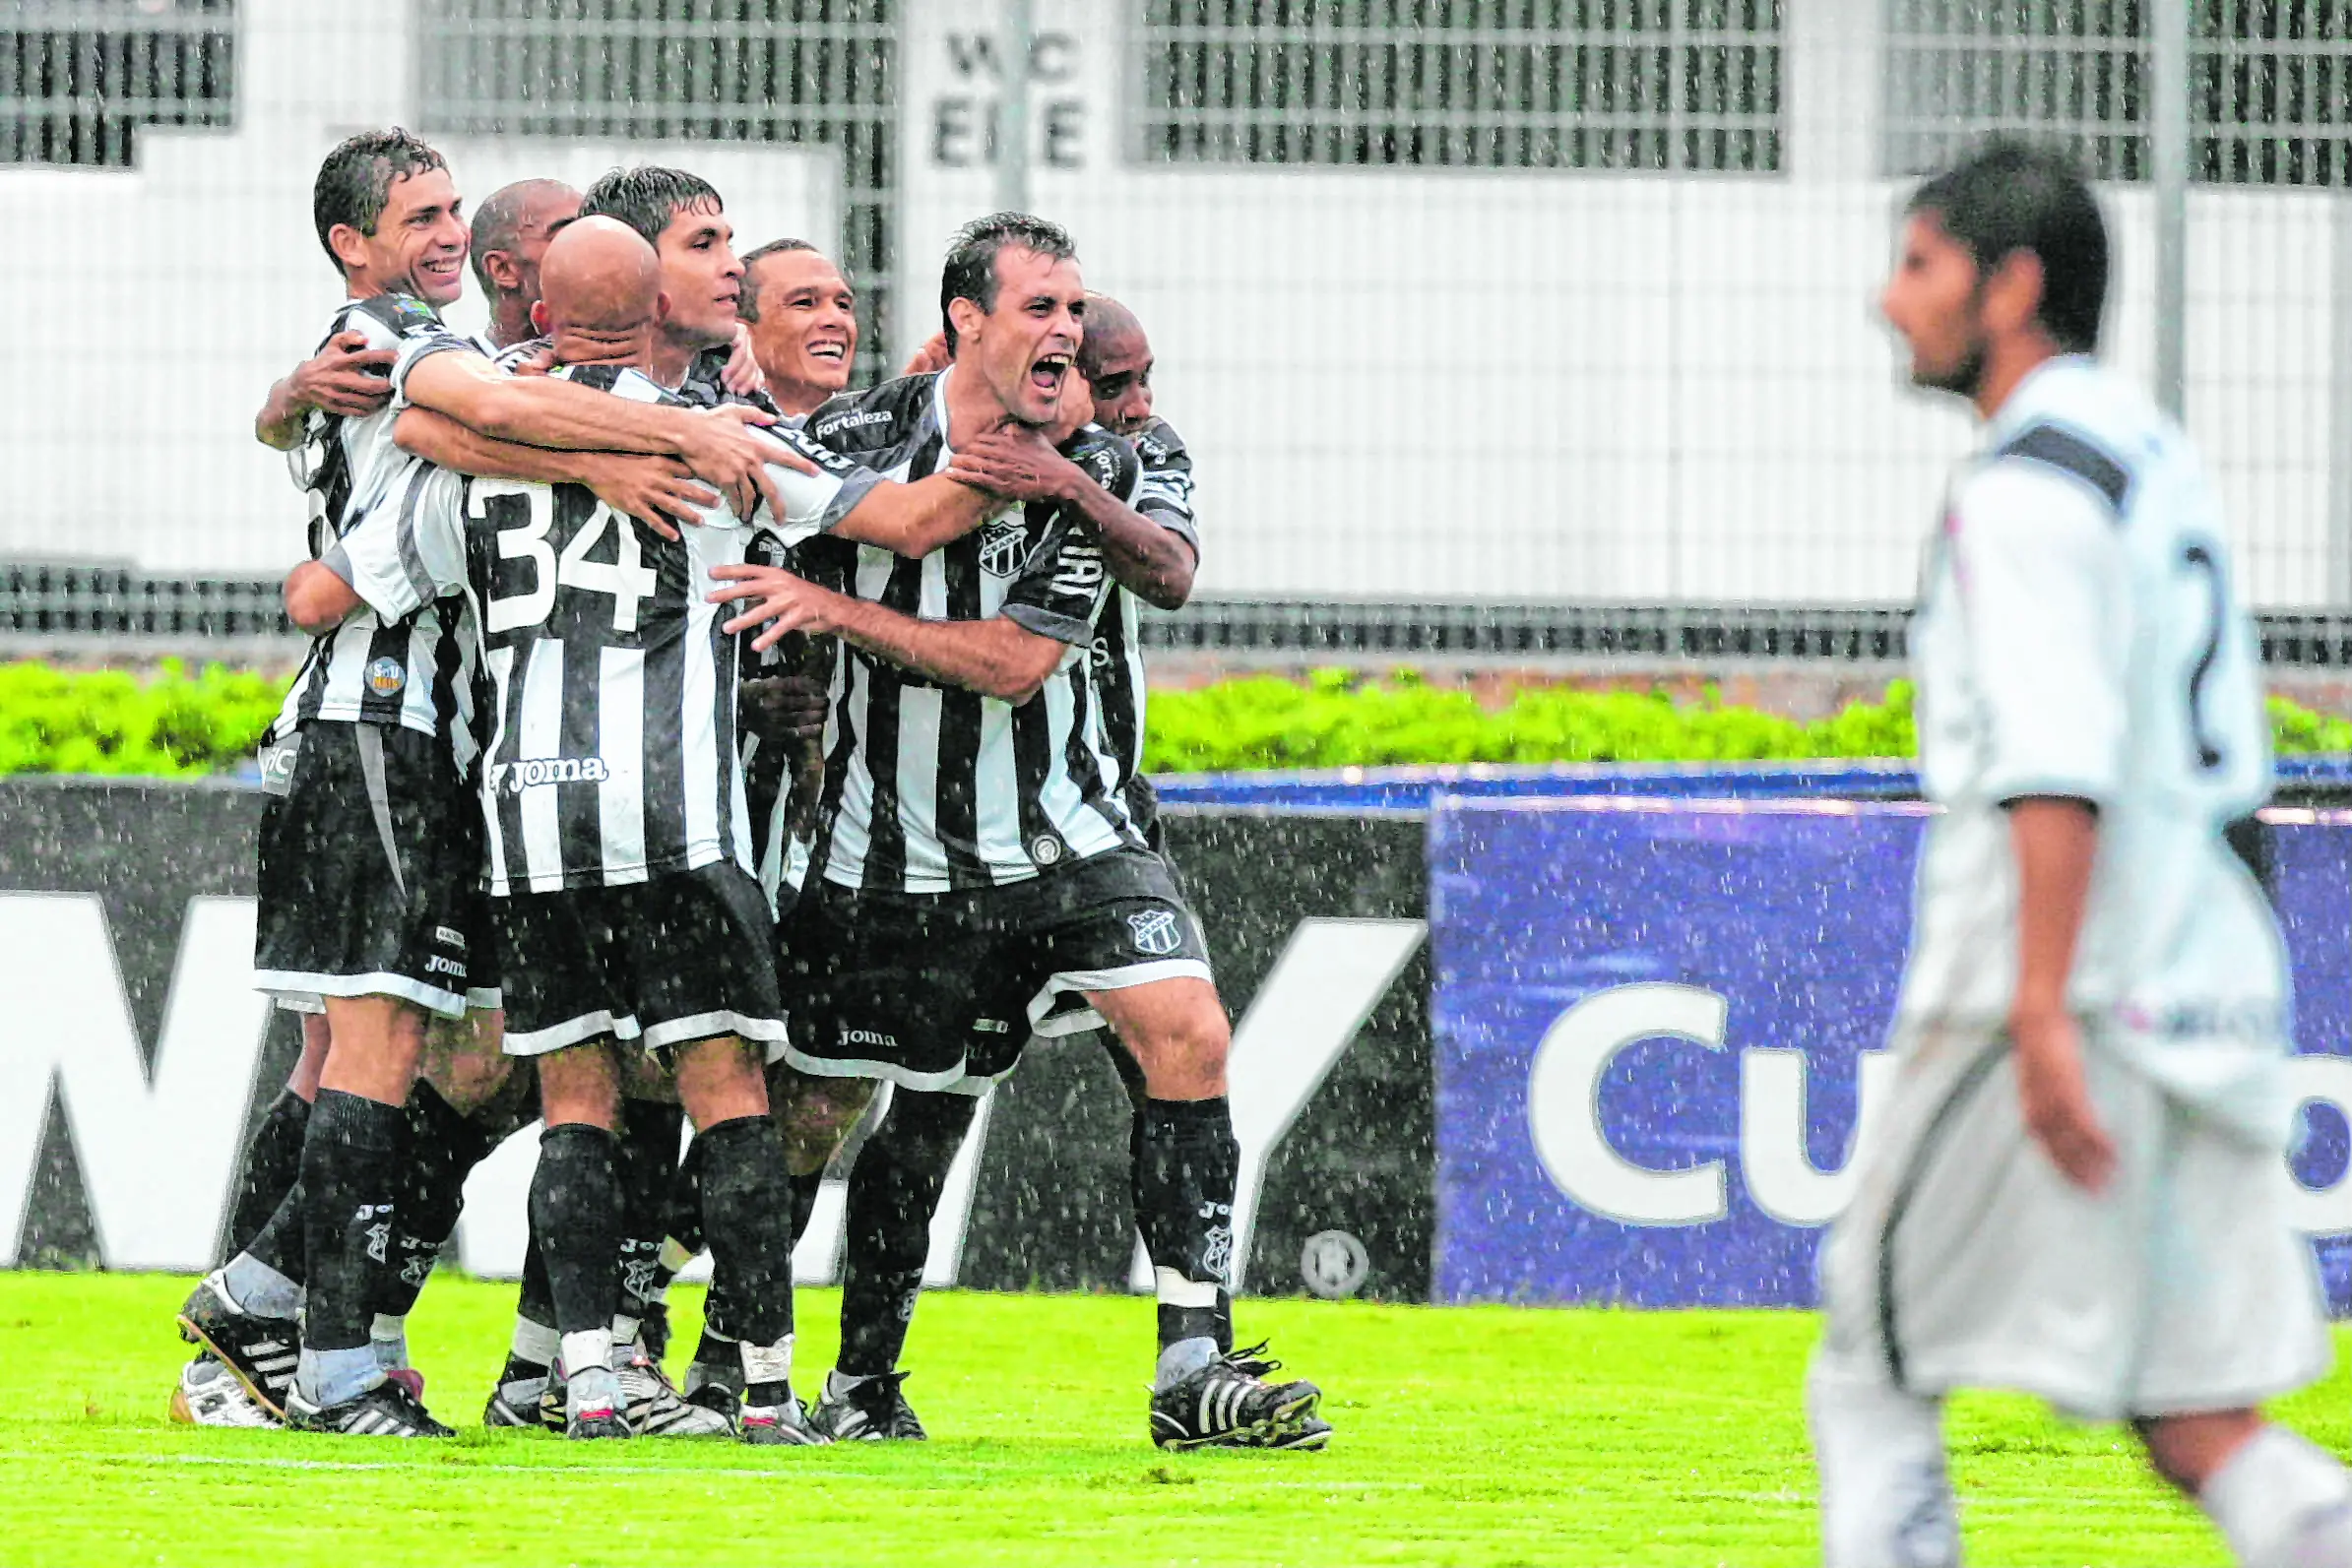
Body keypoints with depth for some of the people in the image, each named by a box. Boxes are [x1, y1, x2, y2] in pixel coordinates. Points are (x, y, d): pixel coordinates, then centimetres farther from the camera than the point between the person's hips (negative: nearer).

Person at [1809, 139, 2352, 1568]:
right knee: (2198, 1424, 3)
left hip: (2071, 999, -9)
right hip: (2202, 1002, 9)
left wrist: (2041, 1017, -28)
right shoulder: (2161, 458, 18)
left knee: (1872, 1382, 4)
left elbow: (2059, 767, -22)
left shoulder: (2029, 486, -11)